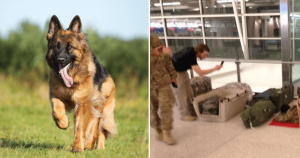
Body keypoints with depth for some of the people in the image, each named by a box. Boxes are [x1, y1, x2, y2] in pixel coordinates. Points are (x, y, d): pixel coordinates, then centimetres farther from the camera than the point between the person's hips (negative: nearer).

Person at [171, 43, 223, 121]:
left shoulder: (192, 50, -7)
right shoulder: (191, 56, -34)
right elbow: (200, 73, -37)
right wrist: (215, 69, -32)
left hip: (182, 70, 9)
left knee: (189, 92, 10)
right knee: (181, 94, -4)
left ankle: (191, 112, 19)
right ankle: (184, 115, 8)